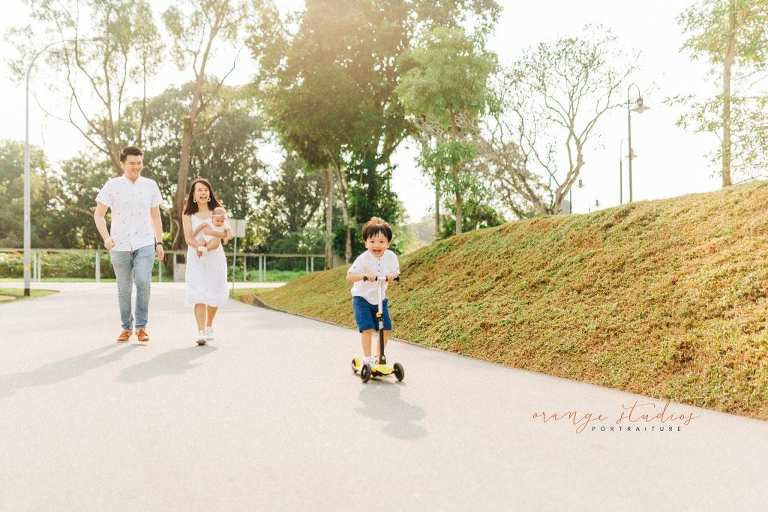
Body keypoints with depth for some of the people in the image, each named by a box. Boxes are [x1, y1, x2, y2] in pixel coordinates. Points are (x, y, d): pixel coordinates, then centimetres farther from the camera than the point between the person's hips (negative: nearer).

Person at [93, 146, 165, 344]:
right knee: (124, 289, 8)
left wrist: (159, 243, 8)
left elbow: (156, 216, 12)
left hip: (145, 244, 0)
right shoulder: (112, 185, -1)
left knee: (143, 281, -18)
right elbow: (98, 215, 0)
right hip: (119, 246, 0)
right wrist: (106, 237, -16)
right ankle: (126, 327, 25)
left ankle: (141, 326, -5)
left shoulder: (150, 185, 5)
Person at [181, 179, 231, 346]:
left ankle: (209, 325, 28)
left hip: (215, 257, 1)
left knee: (215, 293, 4)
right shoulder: (188, 215, 5)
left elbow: (229, 233, -6)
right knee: (199, 294, -12)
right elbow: (188, 238, -7)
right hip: (196, 258, -1)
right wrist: (198, 245, -27)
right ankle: (201, 332, -16)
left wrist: (213, 232, -22)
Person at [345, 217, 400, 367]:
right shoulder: (363, 259, -22)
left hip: (380, 299, 5)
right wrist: (364, 276, -46)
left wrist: (392, 276, -19)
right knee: (367, 329, -16)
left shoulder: (391, 257, -10)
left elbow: (396, 272, 5)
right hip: (362, 298, -4)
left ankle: (378, 356, 23)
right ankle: (366, 359, 1)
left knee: (386, 329, 2)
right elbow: (349, 277, -29)